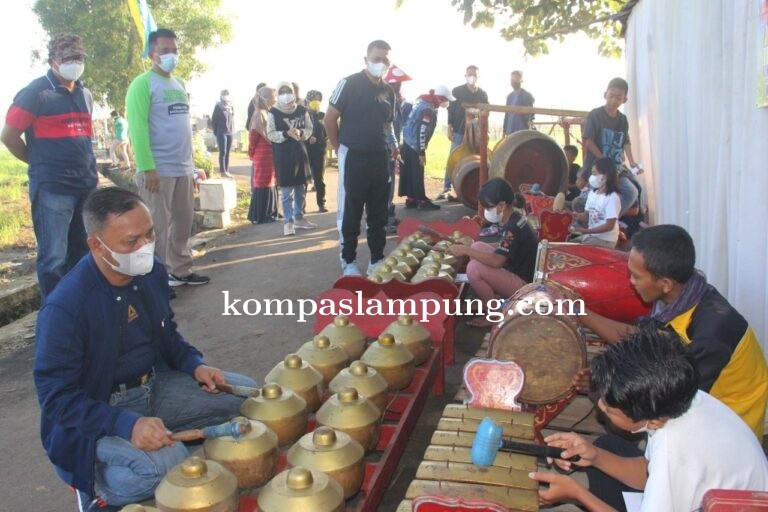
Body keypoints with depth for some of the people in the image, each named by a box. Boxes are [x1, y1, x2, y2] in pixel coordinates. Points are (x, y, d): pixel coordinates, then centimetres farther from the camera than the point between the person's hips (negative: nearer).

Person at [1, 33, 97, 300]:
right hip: (52, 188, -7)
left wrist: (86, 166, 16)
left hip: (87, 185, 7)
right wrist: (41, 163, 1)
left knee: (83, 253, 15)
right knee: (54, 257, -4)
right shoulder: (36, 92, -7)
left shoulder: (85, 95, 14)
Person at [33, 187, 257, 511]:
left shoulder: (153, 272, -5)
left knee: (246, 395, 2)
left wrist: (195, 365, -5)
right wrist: (128, 424, -34)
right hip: (99, 412, -7)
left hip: (156, 386, 7)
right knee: (167, 465, -33)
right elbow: (56, 397, -22)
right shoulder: (64, 308, -25)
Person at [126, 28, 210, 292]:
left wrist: (191, 164, 16)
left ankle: (180, 270, 25)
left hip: (184, 169, 7)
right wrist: (148, 168, -21)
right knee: (157, 228, -1)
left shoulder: (180, 84, 17)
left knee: (183, 224, 13)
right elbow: (137, 128, -14)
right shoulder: (143, 83, -7)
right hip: (158, 170, -7)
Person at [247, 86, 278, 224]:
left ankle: (269, 213, 21)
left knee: (269, 183, 13)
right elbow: (253, 135, -16)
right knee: (262, 184, -2)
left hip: (270, 155, 8)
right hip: (262, 156, -8)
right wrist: (252, 154, -8)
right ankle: (260, 216, 5)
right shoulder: (259, 114, -14)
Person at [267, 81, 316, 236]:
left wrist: (300, 133, -14)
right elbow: (270, 134, -7)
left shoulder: (302, 110, 4)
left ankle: (299, 218, 23)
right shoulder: (273, 112, -4)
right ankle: (289, 221, 2)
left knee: (301, 188, 10)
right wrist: (286, 133, -22)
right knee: (286, 190, -4)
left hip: (300, 152, 4)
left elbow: (309, 129, 8)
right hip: (282, 155, -4)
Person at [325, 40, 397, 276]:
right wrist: (340, 148, -1)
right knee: (350, 213, 3)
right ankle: (348, 261, 14)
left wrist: (391, 146, 10)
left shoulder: (388, 92, 10)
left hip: (379, 158, 6)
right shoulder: (350, 83, -8)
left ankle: (377, 259, 21)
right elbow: (330, 118, -5)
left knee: (378, 212, 10)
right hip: (353, 157, -5)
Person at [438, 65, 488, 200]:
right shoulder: (457, 91, 2)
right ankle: (447, 188, 2)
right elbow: (451, 110, 1)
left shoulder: (483, 94, 10)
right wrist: (450, 128, -6)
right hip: (459, 131, -2)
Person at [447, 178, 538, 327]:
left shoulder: (513, 227, -26)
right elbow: (503, 251, 15)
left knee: (474, 267, -24)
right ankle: (486, 302, 12)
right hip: (516, 271, 10)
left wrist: (466, 251, -25)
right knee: (477, 246, 8)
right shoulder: (514, 217, 4)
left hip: (523, 284, -10)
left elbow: (496, 261, -31)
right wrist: (469, 249, 7)